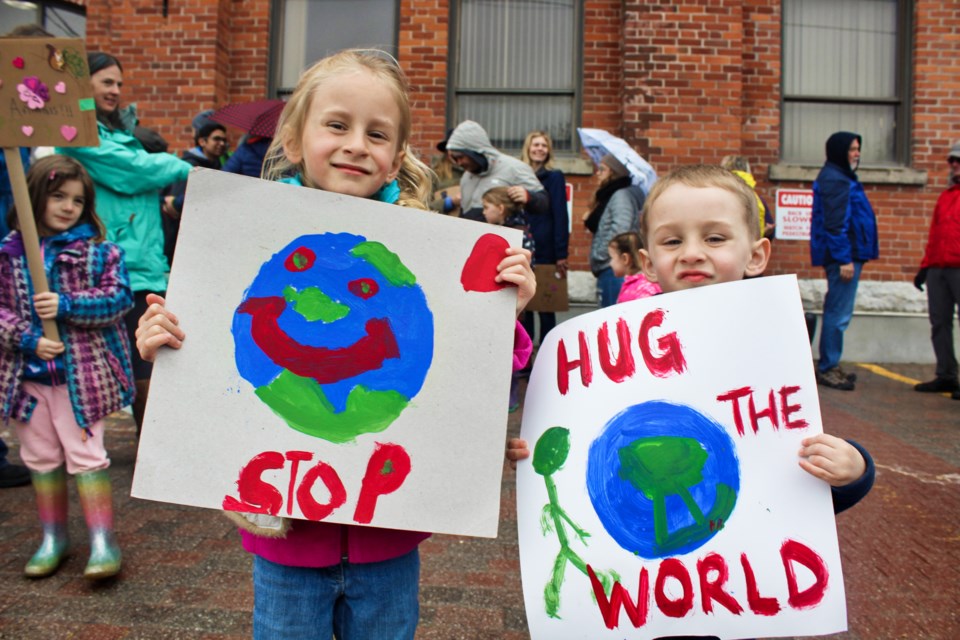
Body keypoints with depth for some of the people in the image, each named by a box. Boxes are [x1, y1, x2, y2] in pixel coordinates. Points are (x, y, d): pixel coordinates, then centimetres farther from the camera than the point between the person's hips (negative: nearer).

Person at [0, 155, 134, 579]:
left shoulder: (97, 250, -4)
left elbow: (119, 297, -10)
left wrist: (67, 306, -20)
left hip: (82, 372, -4)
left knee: (86, 454, -1)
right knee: (41, 457, 14)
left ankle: (103, 541, 8)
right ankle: (53, 538, 30)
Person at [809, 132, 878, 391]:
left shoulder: (840, 178, 20)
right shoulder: (834, 180, -12)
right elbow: (835, 224, -19)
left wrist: (850, 257, 18)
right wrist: (844, 259, -22)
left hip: (848, 254, 11)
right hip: (843, 255, -11)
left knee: (837, 312, 13)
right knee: (838, 314, -7)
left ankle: (829, 367, 20)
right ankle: (827, 368, -1)